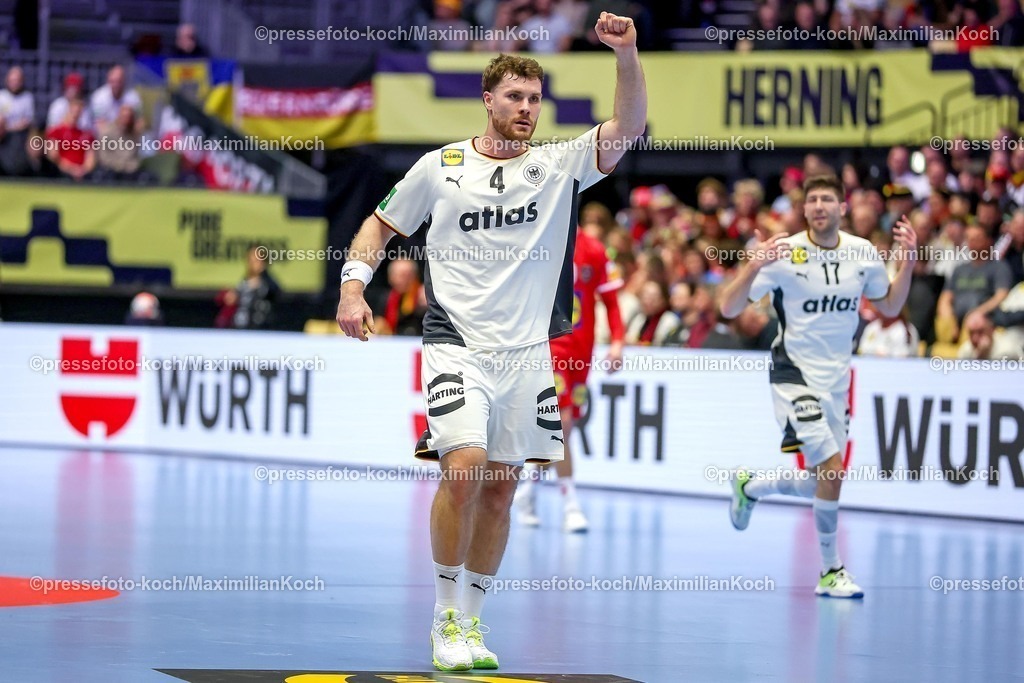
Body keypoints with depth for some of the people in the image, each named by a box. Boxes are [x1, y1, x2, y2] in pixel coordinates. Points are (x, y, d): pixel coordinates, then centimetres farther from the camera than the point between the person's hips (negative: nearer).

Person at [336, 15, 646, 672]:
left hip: (527, 352, 3)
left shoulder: (559, 167, 4)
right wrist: (353, 286, -2)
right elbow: (380, 225, 14)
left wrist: (627, 55, -24)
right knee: (465, 465, -21)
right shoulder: (439, 168, 2)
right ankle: (446, 618, -9)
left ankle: (471, 621, 19)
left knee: (501, 489, 6)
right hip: (457, 346, -3)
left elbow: (628, 128, -9)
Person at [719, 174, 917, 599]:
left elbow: (890, 307, 14)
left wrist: (907, 262, -2)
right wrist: (754, 266, -33)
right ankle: (831, 571, -7)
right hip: (795, 374, -6)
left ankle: (749, 487, 38)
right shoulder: (785, 254, -14)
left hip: (837, 380, 6)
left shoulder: (864, 254, 0)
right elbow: (729, 309, -16)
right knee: (832, 468, -20)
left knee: (821, 483, 9)